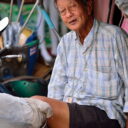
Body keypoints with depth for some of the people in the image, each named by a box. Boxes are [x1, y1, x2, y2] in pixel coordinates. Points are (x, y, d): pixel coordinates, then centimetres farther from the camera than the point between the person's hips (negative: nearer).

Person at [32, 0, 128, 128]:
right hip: (69, 109, 5)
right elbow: (57, 86, 15)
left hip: (105, 115, -5)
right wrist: (53, 112, -3)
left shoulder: (114, 35, -2)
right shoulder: (66, 42, 16)